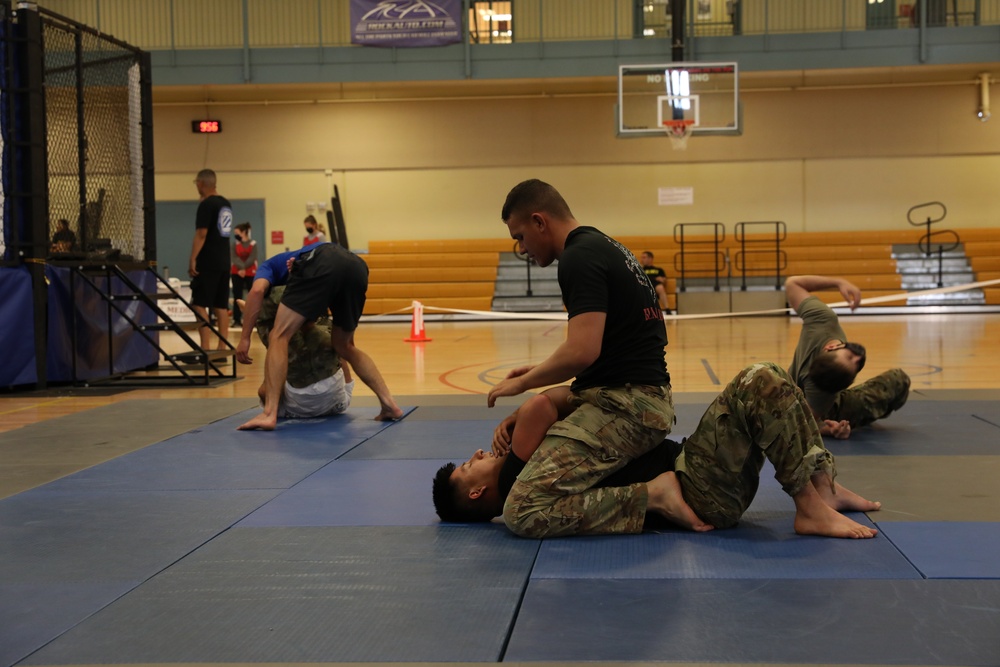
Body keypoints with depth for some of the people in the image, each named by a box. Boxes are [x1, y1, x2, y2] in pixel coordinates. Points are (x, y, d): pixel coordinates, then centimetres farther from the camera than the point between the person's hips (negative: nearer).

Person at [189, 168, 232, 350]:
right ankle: (222, 348, 9)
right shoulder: (225, 204, 12)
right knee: (221, 306, 9)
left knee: (200, 305, -7)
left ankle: (205, 349, -13)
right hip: (224, 262, 8)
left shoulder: (206, 204, -11)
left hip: (207, 263, -8)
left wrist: (192, 260, -17)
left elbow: (201, 234, -17)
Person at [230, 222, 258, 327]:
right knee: (237, 296, 0)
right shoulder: (235, 244, 5)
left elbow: (252, 259, -12)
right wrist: (241, 267, -25)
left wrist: (243, 268, -20)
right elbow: (235, 258, -7)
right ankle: (237, 320, 1)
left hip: (250, 273, -2)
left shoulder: (253, 244, -3)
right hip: (237, 273, 2)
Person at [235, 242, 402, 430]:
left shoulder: (268, 266, 31)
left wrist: (244, 338, 6)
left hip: (321, 265, -6)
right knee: (344, 346, 25)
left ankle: (269, 414, -10)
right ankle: (389, 404, 16)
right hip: (357, 267, 6)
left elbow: (257, 290, 6)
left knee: (279, 337, 2)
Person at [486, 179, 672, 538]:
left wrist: (524, 382, -8)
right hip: (646, 399, 11)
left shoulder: (580, 256, -14)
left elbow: (582, 351, -24)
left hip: (622, 404, -11)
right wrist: (541, 372, 21)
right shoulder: (605, 247, 17)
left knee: (524, 511, -19)